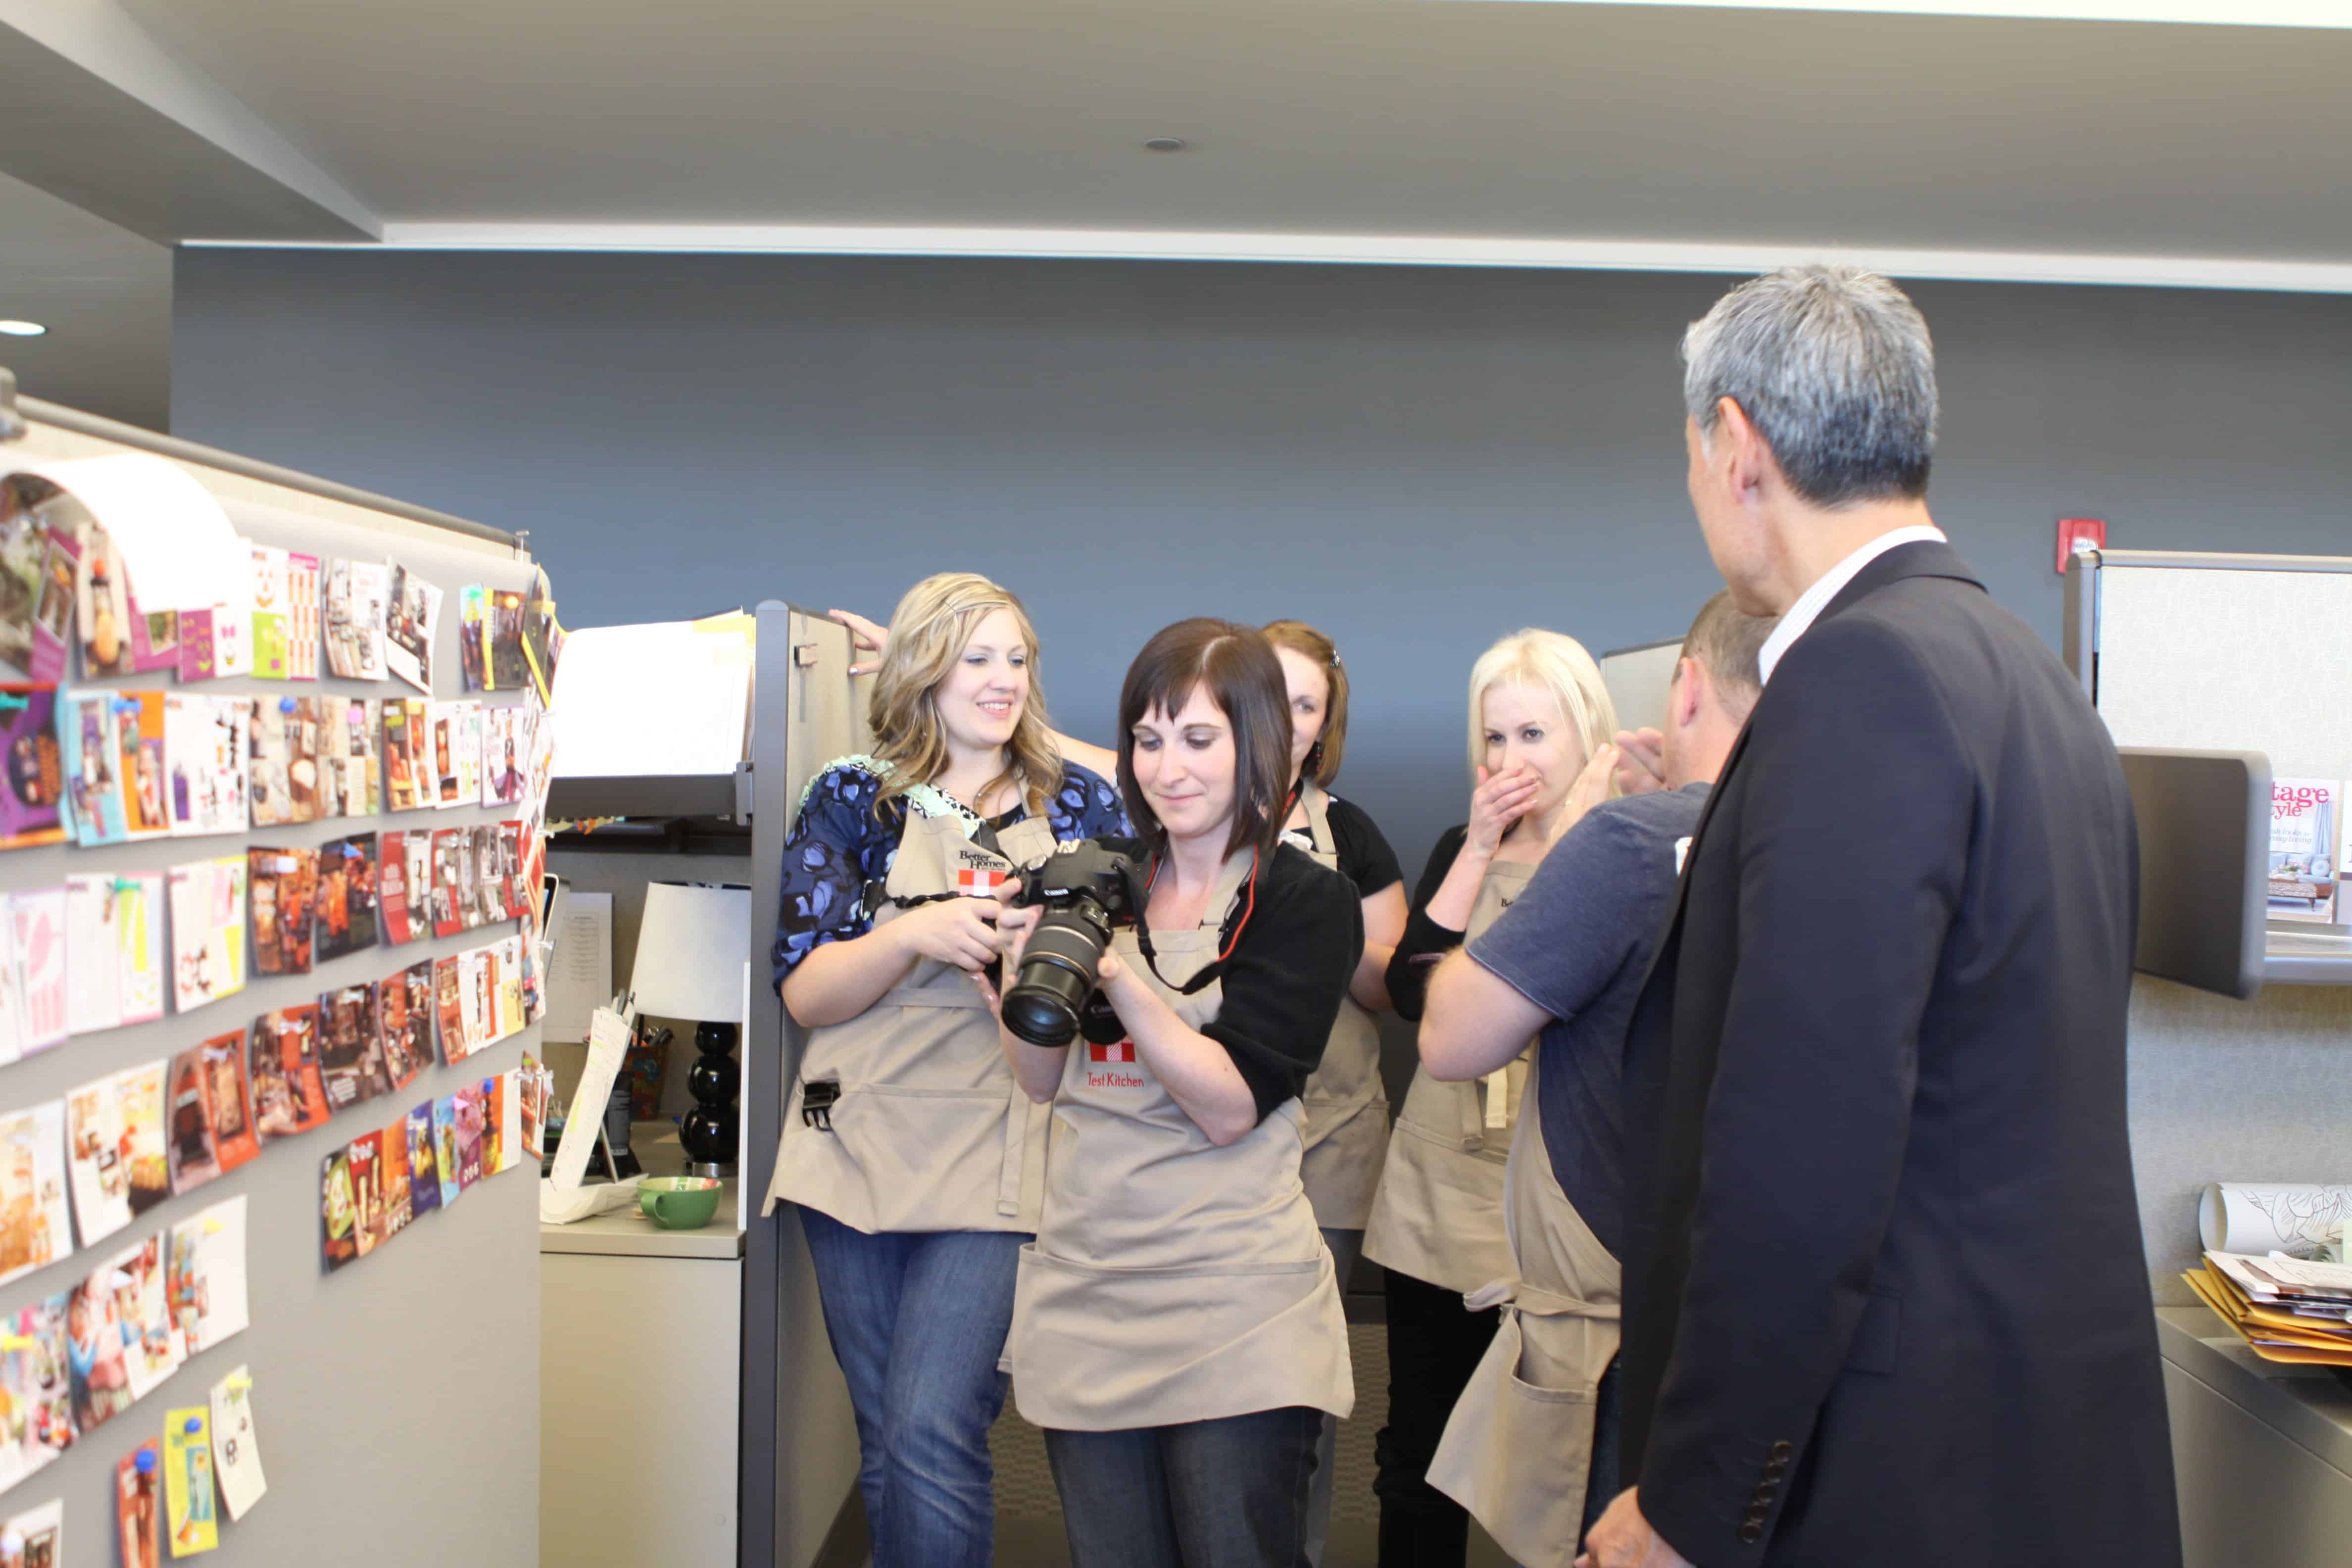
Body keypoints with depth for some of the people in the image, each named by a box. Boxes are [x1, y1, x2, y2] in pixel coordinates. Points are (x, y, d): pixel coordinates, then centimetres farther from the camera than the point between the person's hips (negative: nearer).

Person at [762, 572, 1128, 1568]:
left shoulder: (1081, 802, 7)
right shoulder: (850, 800, 5)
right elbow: (806, 991, -1)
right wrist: (914, 935, -18)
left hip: (996, 1151, -1)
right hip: (859, 1143, 1)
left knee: (931, 1439, -13)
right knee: (886, 1444, 10)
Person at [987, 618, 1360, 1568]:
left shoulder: (1305, 900, -4)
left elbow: (1229, 1107, -14)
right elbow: (1046, 1082, 10)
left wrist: (1117, 973, -22)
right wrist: (1024, 971, -8)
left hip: (1236, 1316, -4)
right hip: (1083, 1295, 5)